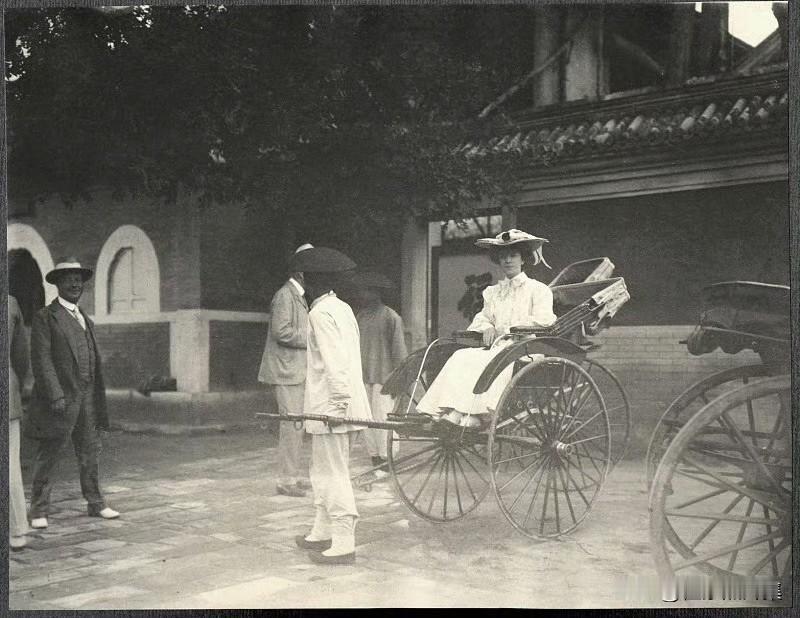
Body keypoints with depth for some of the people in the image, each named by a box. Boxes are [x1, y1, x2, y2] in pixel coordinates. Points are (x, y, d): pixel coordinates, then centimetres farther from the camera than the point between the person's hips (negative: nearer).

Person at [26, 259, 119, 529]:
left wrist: (99, 400, 14)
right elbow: (41, 360, -11)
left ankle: (96, 503, 21)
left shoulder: (86, 320, 18)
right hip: (59, 398, -6)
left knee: (90, 452, 11)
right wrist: (55, 396, -19)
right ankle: (39, 510, 11)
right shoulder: (45, 317, -4)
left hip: (87, 398, 6)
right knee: (47, 456, 2)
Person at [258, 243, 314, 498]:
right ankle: (286, 479, -4)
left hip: (297, 370, 10)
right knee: (293, 424, -9)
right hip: (286, 371, -10)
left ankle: (293, 473, 22)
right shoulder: (285, 295, -13)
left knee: (296, 424, 13)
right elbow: (281, 331, -22)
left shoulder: (300, 296, 18)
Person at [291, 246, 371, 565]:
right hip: (342, 404, 10)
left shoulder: (320, 313, -14)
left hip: (330, 407, -10)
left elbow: (334, 363, -22)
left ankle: (344, 544, 0)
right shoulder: (342, 308, 14)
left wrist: (337, 405, -23)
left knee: (333, 475, -4)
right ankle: (322, 533, 30)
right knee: (324, 471, 19)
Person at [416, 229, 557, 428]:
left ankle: (471, 418, -43)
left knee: (486, 362, -34)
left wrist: (506, 330, -10)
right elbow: (482, 318, 21)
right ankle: (448, 412, -38)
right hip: (496, 347, 5)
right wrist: (487, 328, -4)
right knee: (461, 357, -24)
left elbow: (543, 321, -5)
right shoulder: (492, 292, 24)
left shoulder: (538, 290, 7)